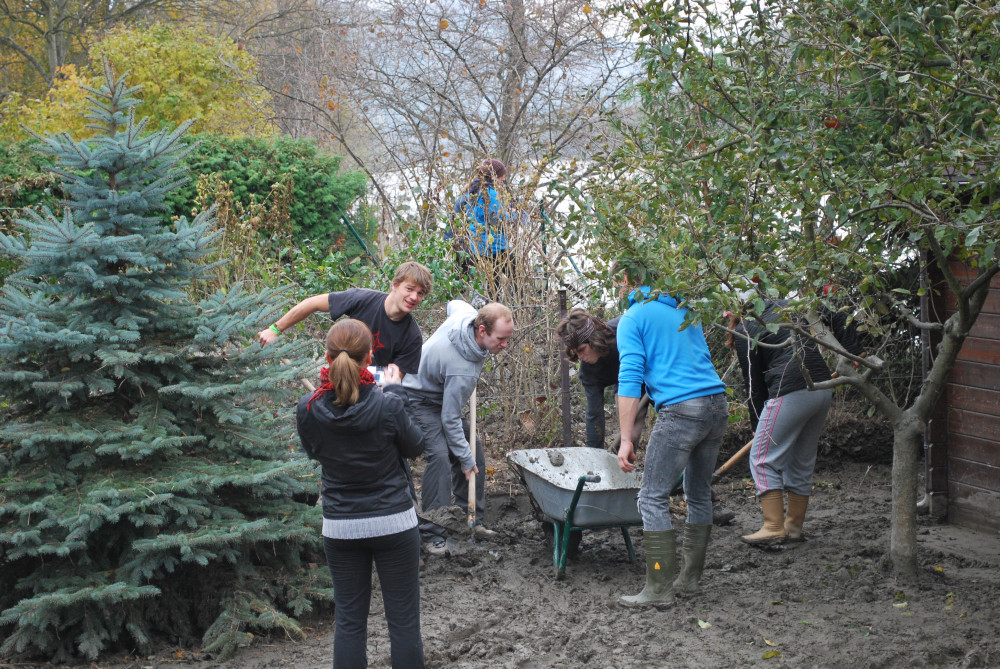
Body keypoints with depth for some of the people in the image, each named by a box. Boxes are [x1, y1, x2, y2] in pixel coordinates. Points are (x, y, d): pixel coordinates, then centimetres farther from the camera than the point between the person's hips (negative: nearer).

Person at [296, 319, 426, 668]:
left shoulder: (308, 409, -11)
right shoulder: (386, 406, -18)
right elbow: (415, 447, 0)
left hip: (340, 528, 2)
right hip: (394, 522, -2)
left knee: (349, 621, 12)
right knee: (403, 620, 8)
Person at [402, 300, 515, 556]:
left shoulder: (466, 313, -18)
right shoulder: (462, 368, -38)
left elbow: (455, 303, 10)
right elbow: (450, 419, -29)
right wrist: (465, 460, -19)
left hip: (443, 395, 10)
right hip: (420, 400, -10)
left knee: (473, 451, 7)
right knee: (440, 456, -25)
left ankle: (473, 522, 16)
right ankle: (432, 534, -20)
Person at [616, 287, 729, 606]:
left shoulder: (633, 318, 1)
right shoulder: (685, 310, 21)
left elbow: (630, 379, -9)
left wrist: (626, 440, -10)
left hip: (681, 409, -7)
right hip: (718, 404, 7)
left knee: (653, 497, -2)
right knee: (699, 493, 16)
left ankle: (659, 588, -4)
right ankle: (690, 577, 22)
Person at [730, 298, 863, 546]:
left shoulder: (744, 332, 2)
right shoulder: (786, 306, 20)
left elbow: (754, 384, 2)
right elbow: (837, 319, 15)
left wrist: (757, 424, 10)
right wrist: (854, 352, 13)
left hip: (791, 393, -8)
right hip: (823, 389, 8)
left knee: (763, 458, 0)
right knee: (802, 461, 17)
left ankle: (774, 527, -5)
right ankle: (794, 526, 22)